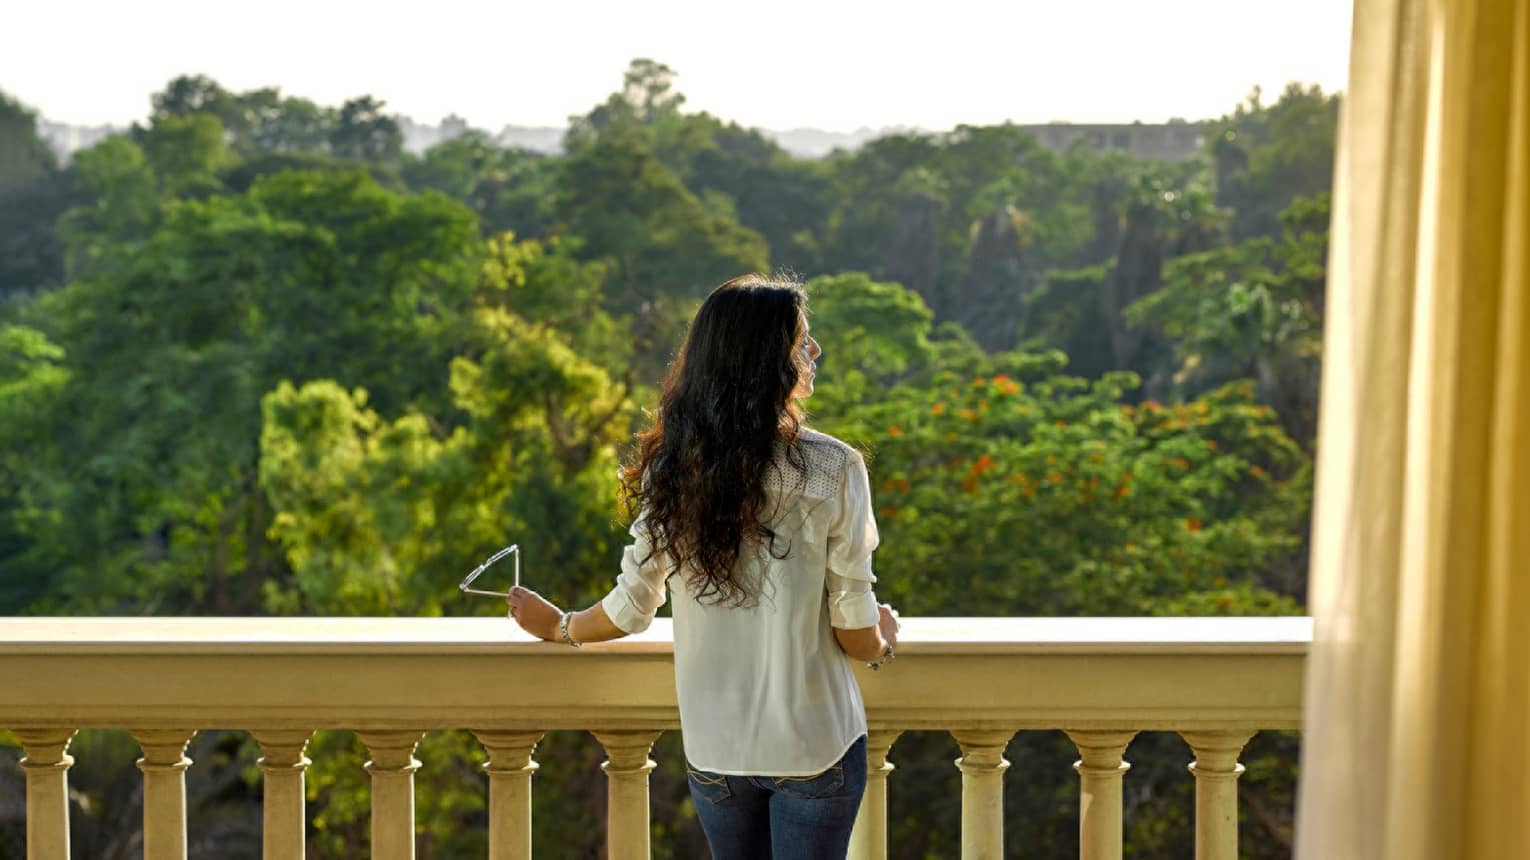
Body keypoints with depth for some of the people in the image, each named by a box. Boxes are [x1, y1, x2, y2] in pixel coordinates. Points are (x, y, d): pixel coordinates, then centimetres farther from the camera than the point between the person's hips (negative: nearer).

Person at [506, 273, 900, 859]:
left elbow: (631, 610, 0)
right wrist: (883, 641, 12)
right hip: (814, 745, -4)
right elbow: (855, 632, -11)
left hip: (712, 746, 4)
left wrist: (560, 627, 21)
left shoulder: (672, 468, -5)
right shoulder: (832, 469, -16)